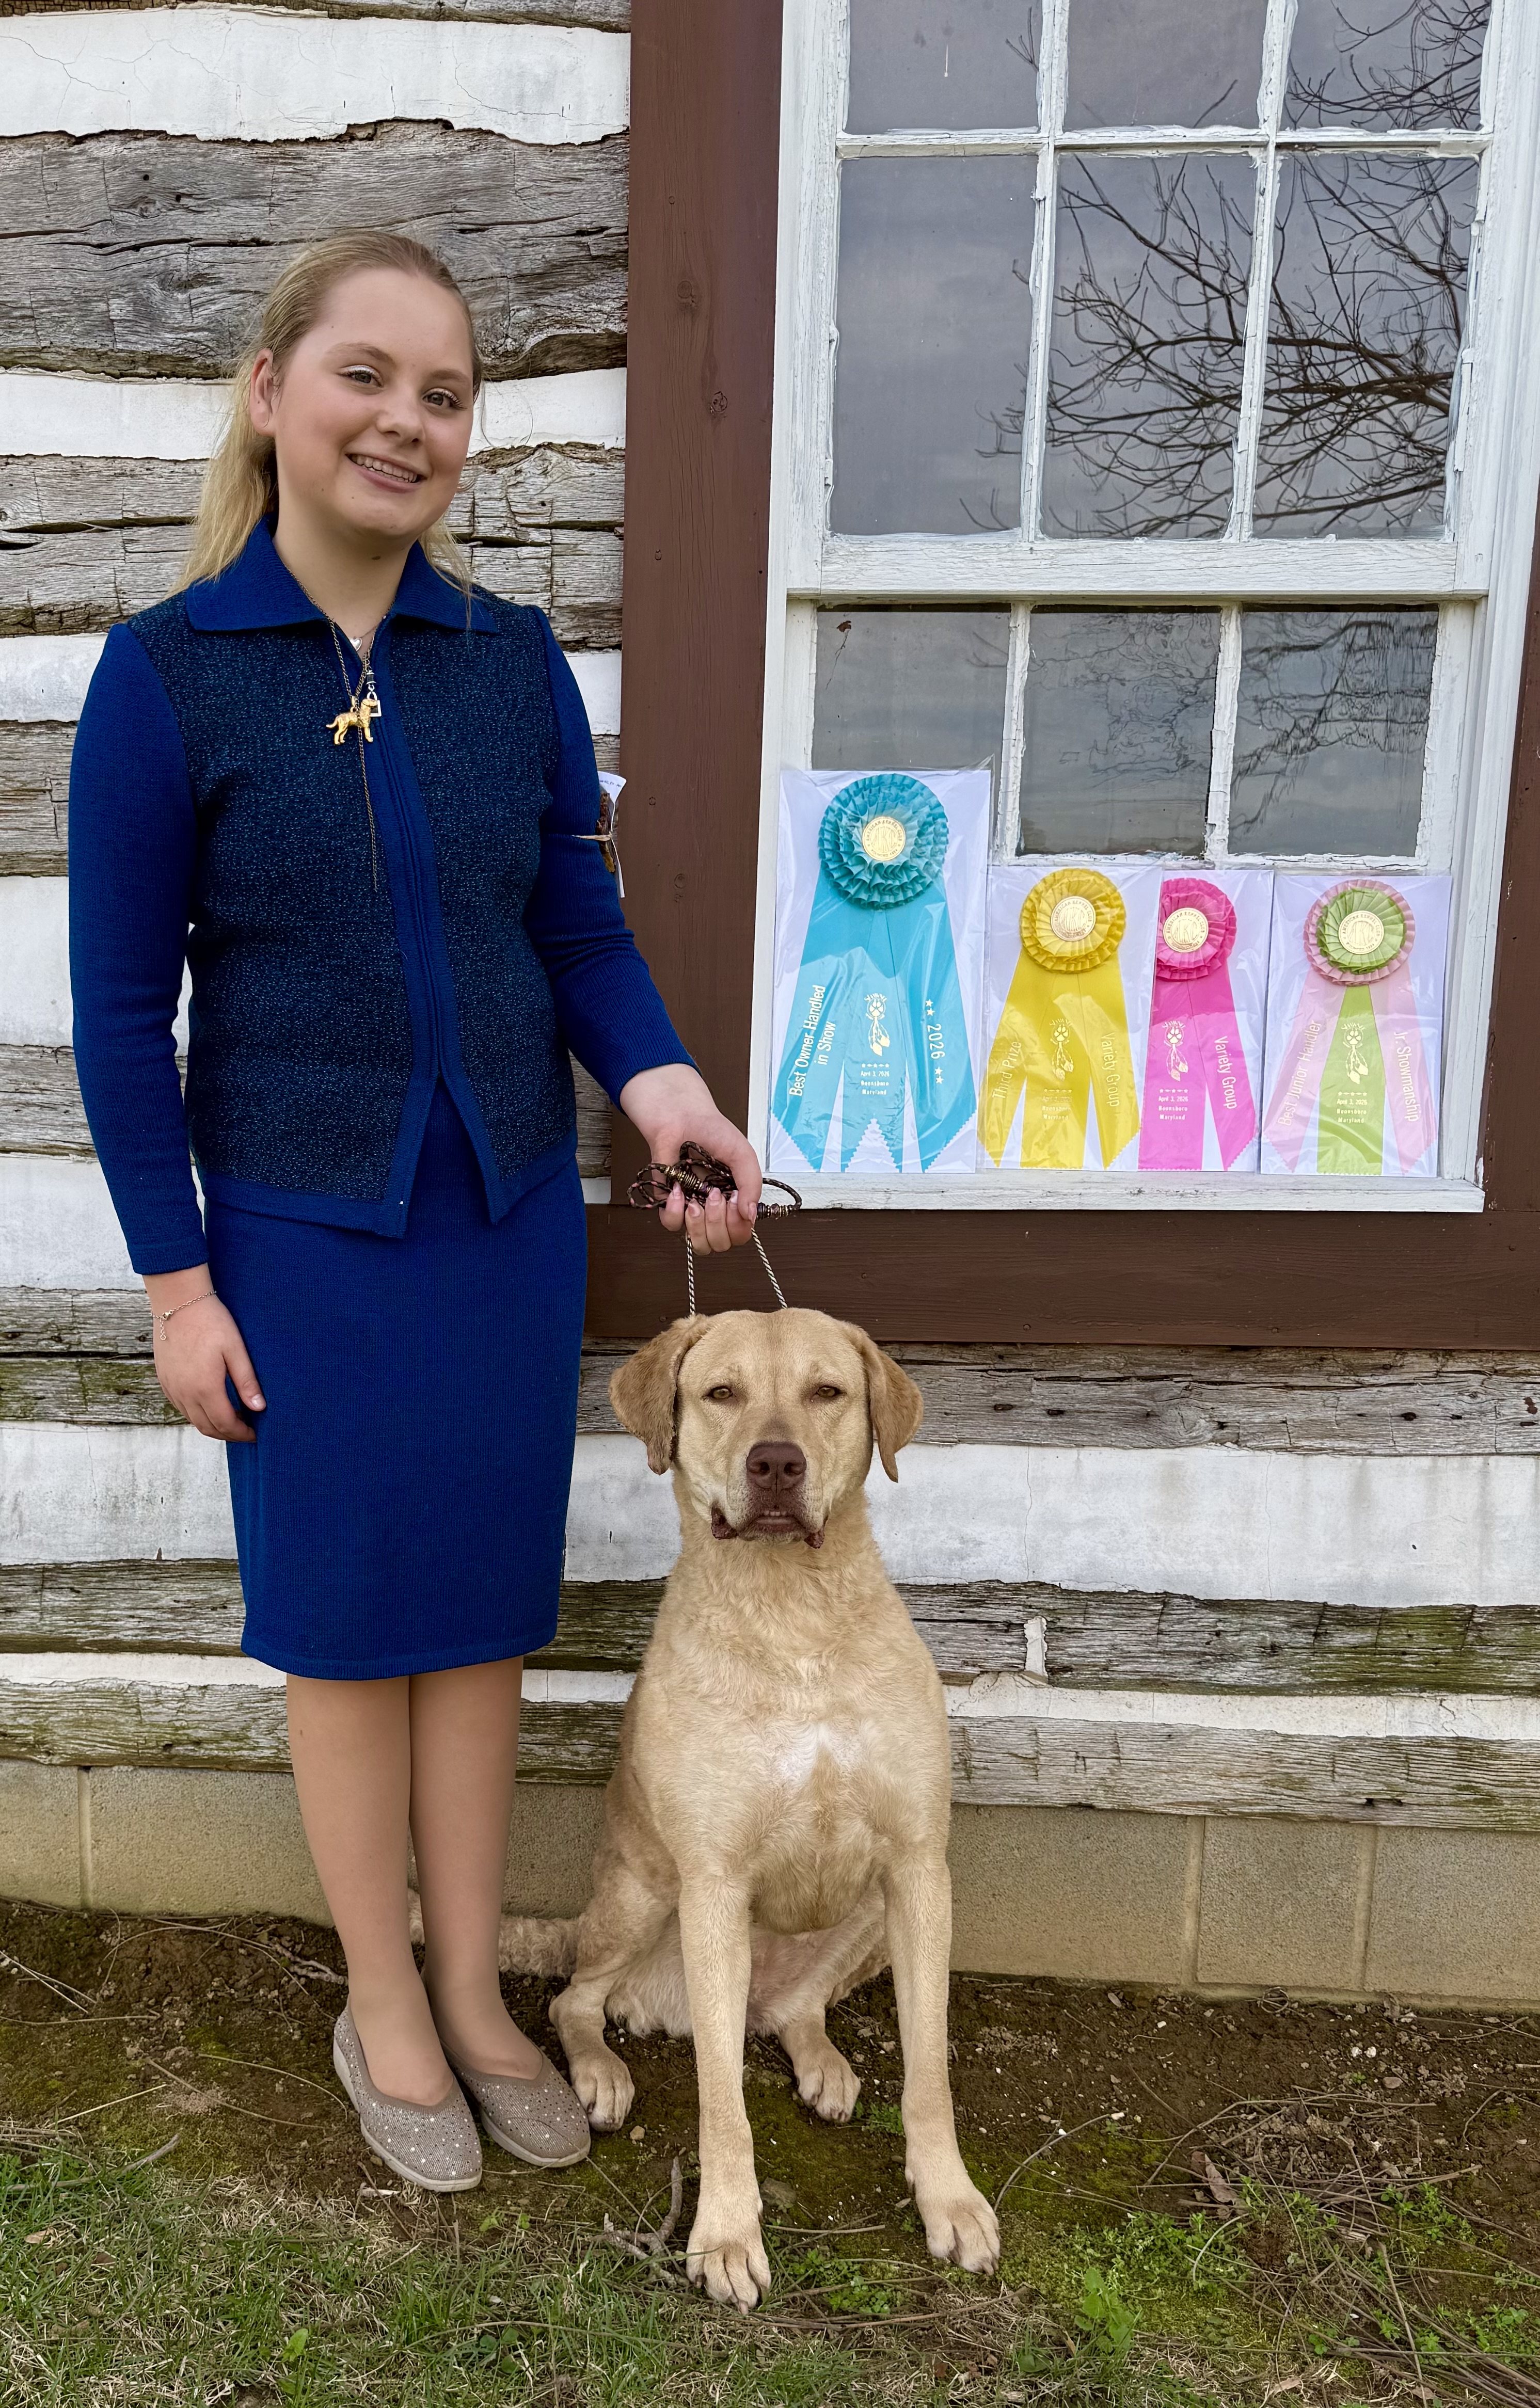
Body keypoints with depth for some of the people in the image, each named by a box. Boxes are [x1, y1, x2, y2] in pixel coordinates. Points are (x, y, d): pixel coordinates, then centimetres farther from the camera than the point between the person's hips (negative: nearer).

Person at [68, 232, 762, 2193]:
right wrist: (177, 1280, -7)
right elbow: (119, 1007, -6)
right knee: (348, 1624, 10)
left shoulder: (512, 660, 1)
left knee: (483, 1612, 12)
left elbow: (582, 927, 6)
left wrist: (654, 1076, -14)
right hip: (303, 1229, -3)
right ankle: (382, 2008, 32)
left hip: (510, 1215, 3)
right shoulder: (167, 673, -8)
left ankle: (470, 1989, 34)